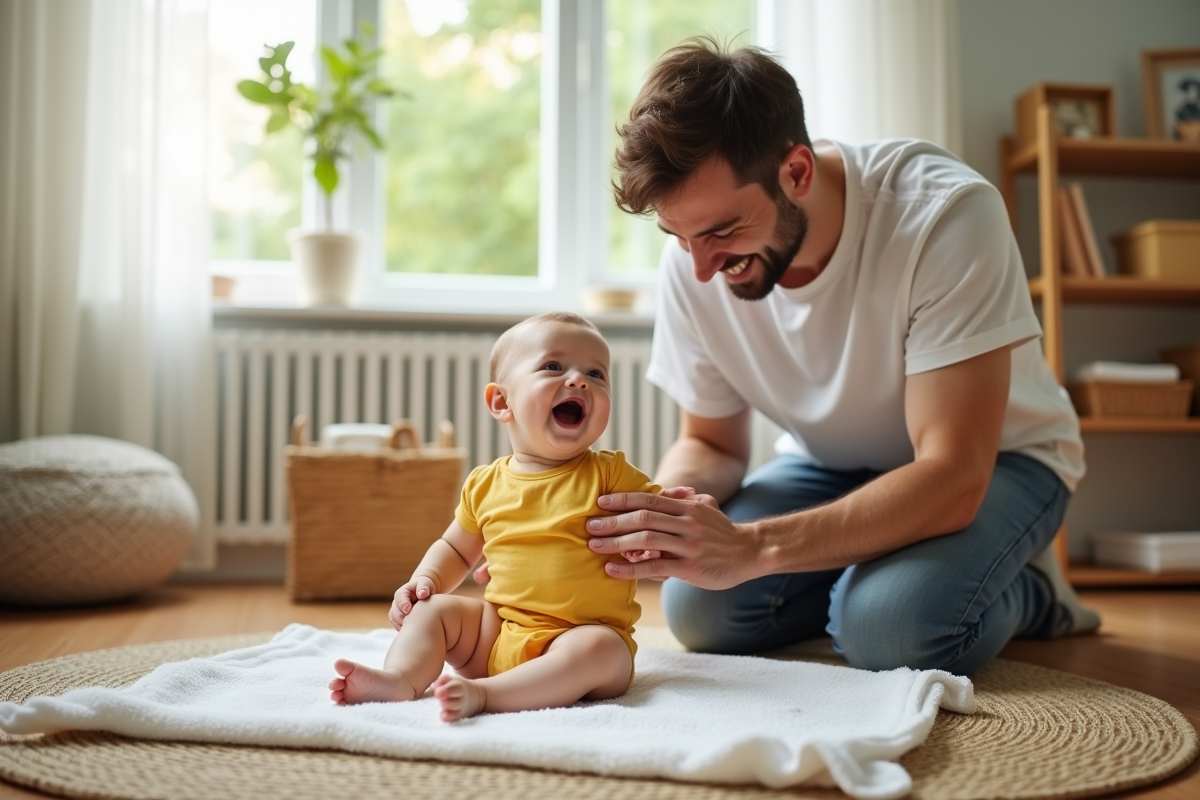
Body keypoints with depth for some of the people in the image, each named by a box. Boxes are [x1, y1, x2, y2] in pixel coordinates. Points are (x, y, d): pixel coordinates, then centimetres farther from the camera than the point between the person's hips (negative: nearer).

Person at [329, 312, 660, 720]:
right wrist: (425, 579, 4)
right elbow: (455, 548, 22)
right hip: (497, 631, 4)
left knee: (597, 649, -33)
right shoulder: (486, 485, 8)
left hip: (587, 635, -4)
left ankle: (482, 693, -37)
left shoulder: (611, 475, -2)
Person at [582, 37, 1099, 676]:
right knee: (696, 608, -19)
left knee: (891, 626, -33)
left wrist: (751, 546, -47)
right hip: (832, 463, 5)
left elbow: (953, 478, -35)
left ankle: (1028, 591, 2)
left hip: (993, 459, -4)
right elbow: (710, 444, -4)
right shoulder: (692, 260, -18)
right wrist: (663, 512, -29)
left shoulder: (945, 214, -33)